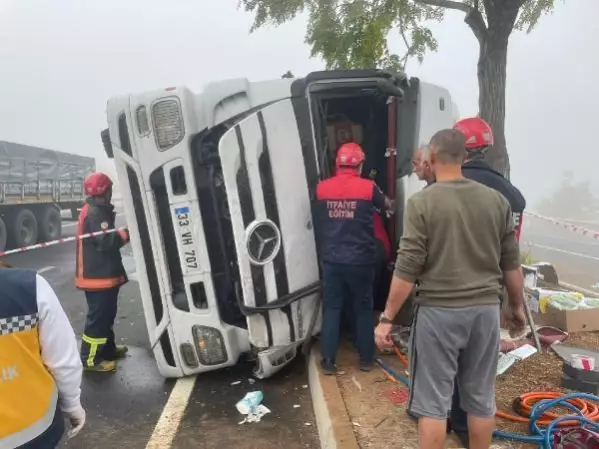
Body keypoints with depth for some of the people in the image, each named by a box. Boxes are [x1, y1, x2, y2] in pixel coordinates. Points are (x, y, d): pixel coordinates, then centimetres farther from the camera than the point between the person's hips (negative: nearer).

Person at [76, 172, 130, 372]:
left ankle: (108, 348, 33)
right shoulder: (94, 214, -18)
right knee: (98, 316, -4)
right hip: (97, 275, -11)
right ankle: (90, 359, 4)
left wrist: (122, 232, 2)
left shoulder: (99, 211, 15)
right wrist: (127, 232, -26)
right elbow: (106, 241, -28)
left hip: (103, 273, 11)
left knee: (106, 314, 20)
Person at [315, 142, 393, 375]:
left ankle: (328, 361, 12)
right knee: (363, 308, 13)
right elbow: (386, 205, 16)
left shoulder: (322, 188, 0)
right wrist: (390, 203, 38)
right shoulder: (368, 187, -5)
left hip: (331, 260, 2)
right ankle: (366, 359, 22)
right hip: (360, 260, -1)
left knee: (331, 308, 10)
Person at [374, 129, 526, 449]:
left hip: (438, 311, -4)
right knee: (481, 399, 17)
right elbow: (511, 264, 9)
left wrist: (387, 318, -6)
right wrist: (516, 306, 23)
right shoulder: (497, 200, 3)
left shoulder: (422, 202, -11)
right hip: (485, 310, 5)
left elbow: (407, 269, -13)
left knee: (433, 401, 7)